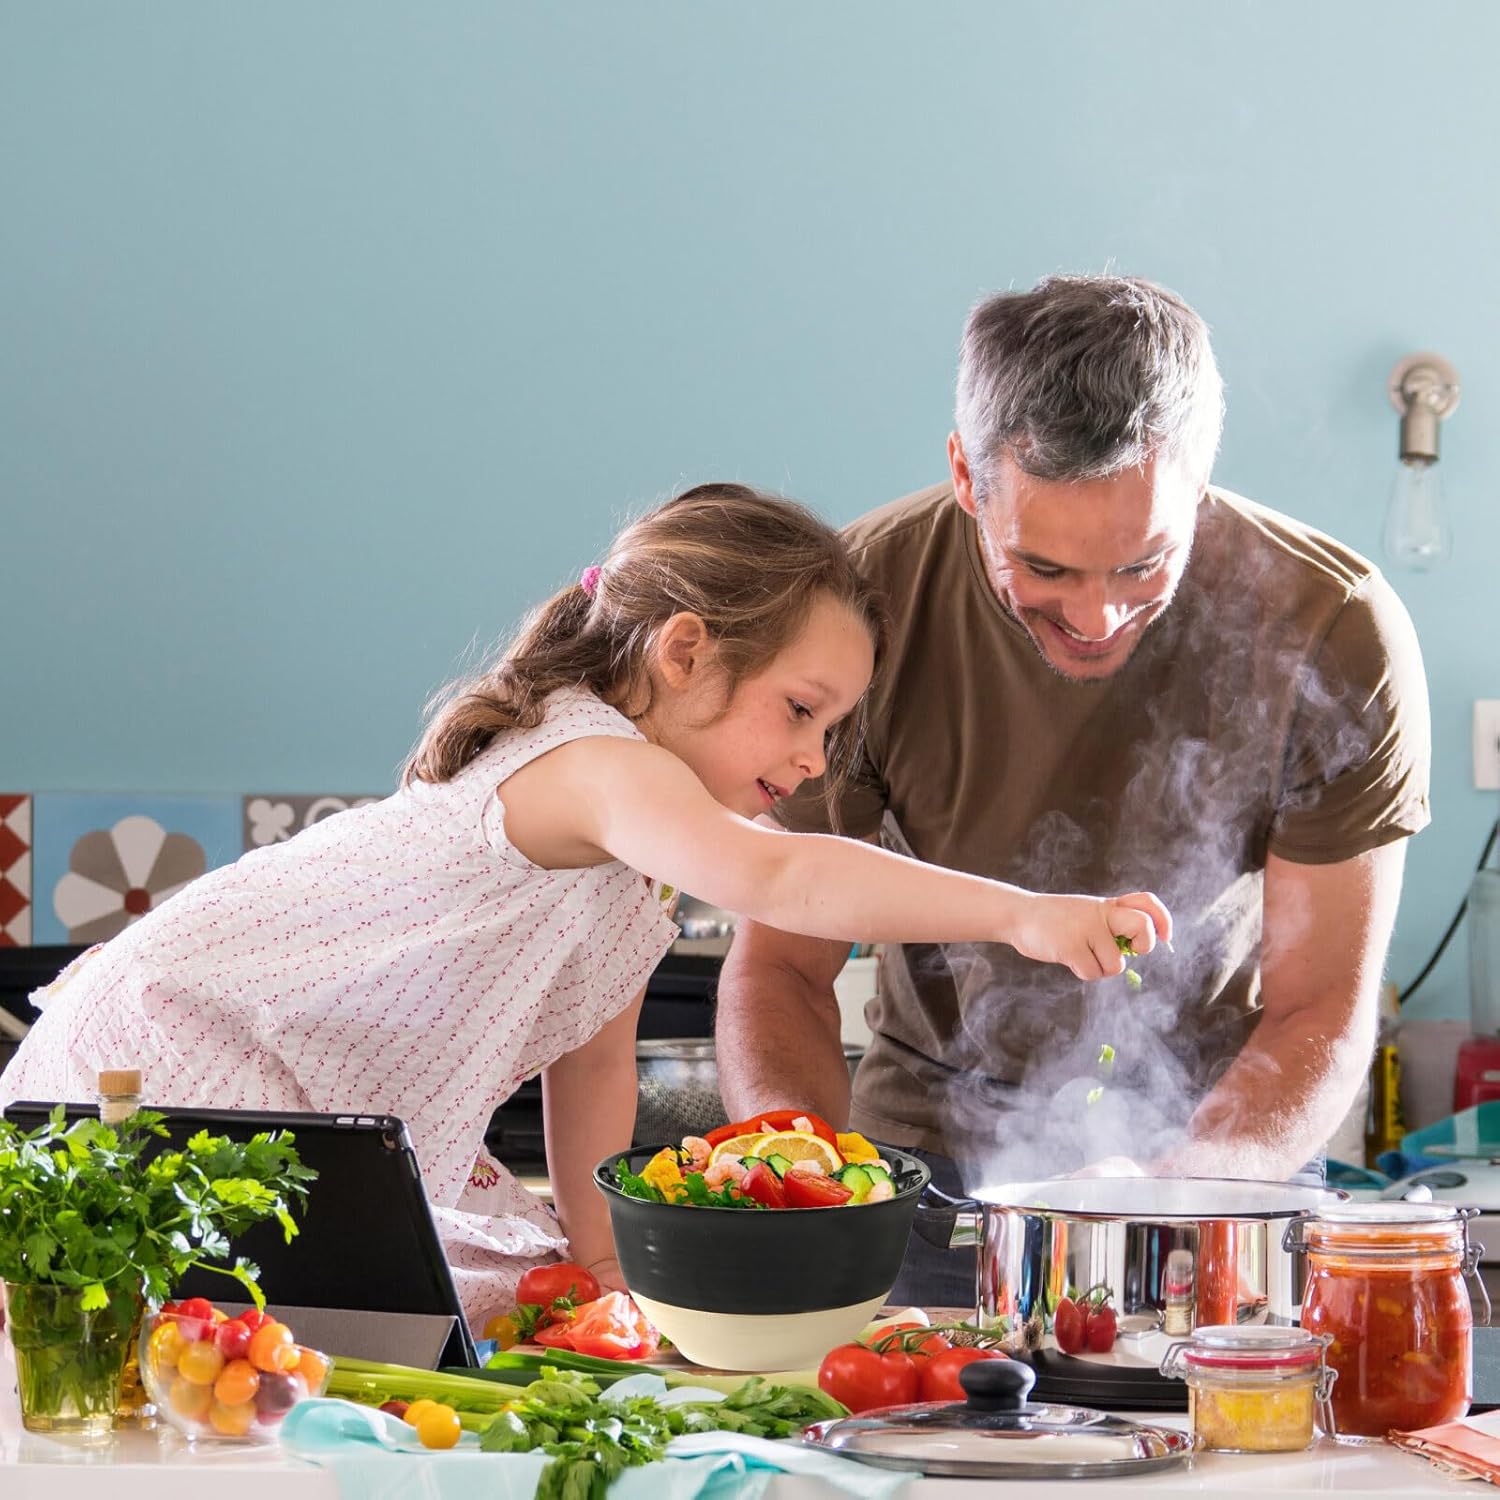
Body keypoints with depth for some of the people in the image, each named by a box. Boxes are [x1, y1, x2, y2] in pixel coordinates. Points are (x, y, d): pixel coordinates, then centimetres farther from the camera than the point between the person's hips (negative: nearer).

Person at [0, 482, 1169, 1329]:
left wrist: (595, 1259, 7)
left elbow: (596, 1060, 16)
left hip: (332, 1121, 10)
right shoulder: (592, 763, -24)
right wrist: (1021, 914, -47)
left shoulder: (641, 871, 10)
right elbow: (770, 880, -42)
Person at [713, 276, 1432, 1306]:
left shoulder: (1336, 634, -19)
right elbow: (781, 963, -9)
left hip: (1212, 1149, 1)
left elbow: (1322, 1009, -13)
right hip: (931, 1146, -1)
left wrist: (1177, 1186, -32)